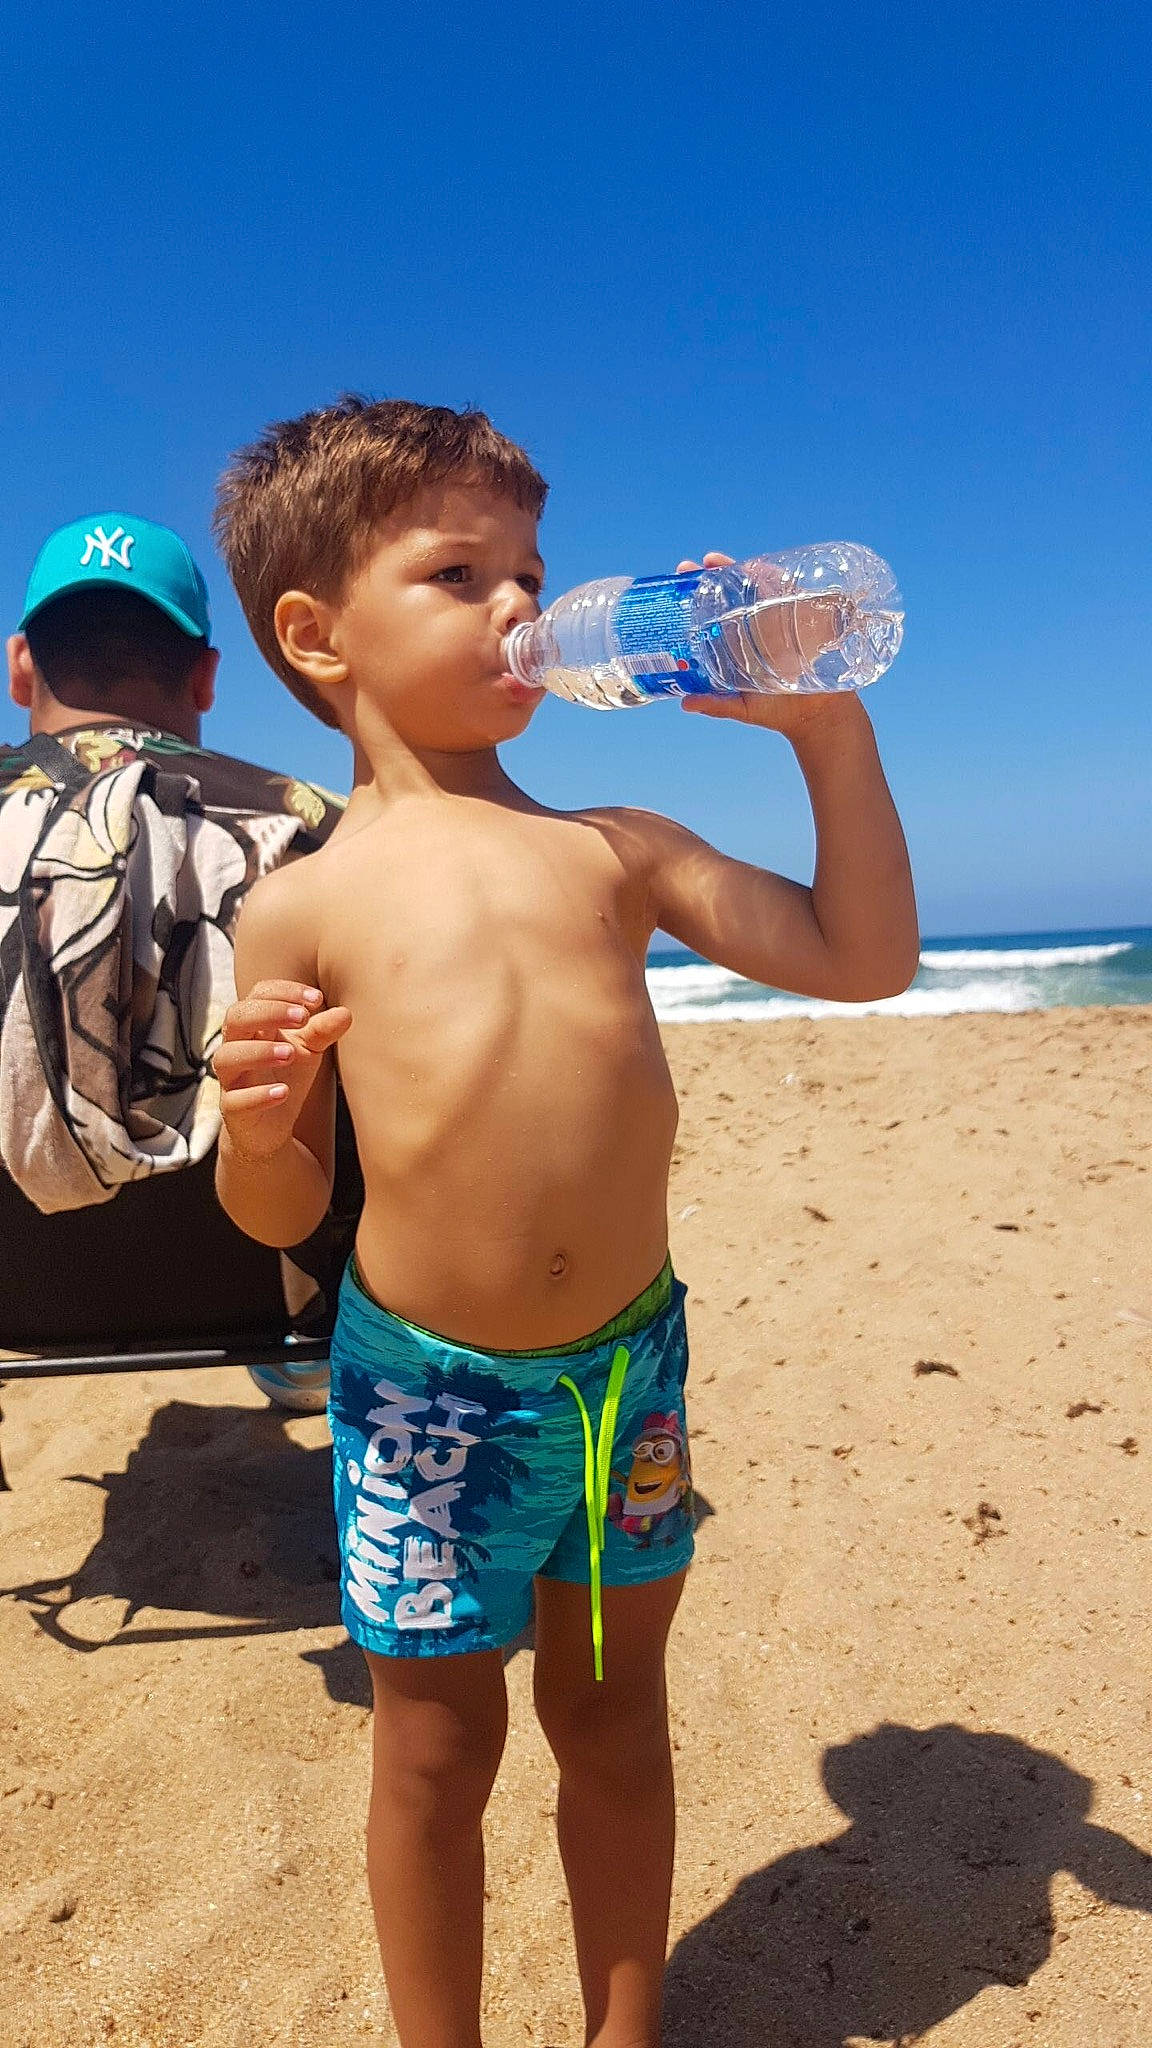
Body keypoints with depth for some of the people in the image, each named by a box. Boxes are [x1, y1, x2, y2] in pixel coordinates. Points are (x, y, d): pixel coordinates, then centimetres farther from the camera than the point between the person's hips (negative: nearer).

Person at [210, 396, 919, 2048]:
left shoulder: (616, 849, 5)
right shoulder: (306, 903, -4)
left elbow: (862, 956, 3)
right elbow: (277, 1212, 0)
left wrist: (827, 730, -1)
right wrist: (260, 1117, -22)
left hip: (630, 1364, 3)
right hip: (424, 1389, -3)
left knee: (616, 1719, 22)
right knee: (437, 1752, 16)